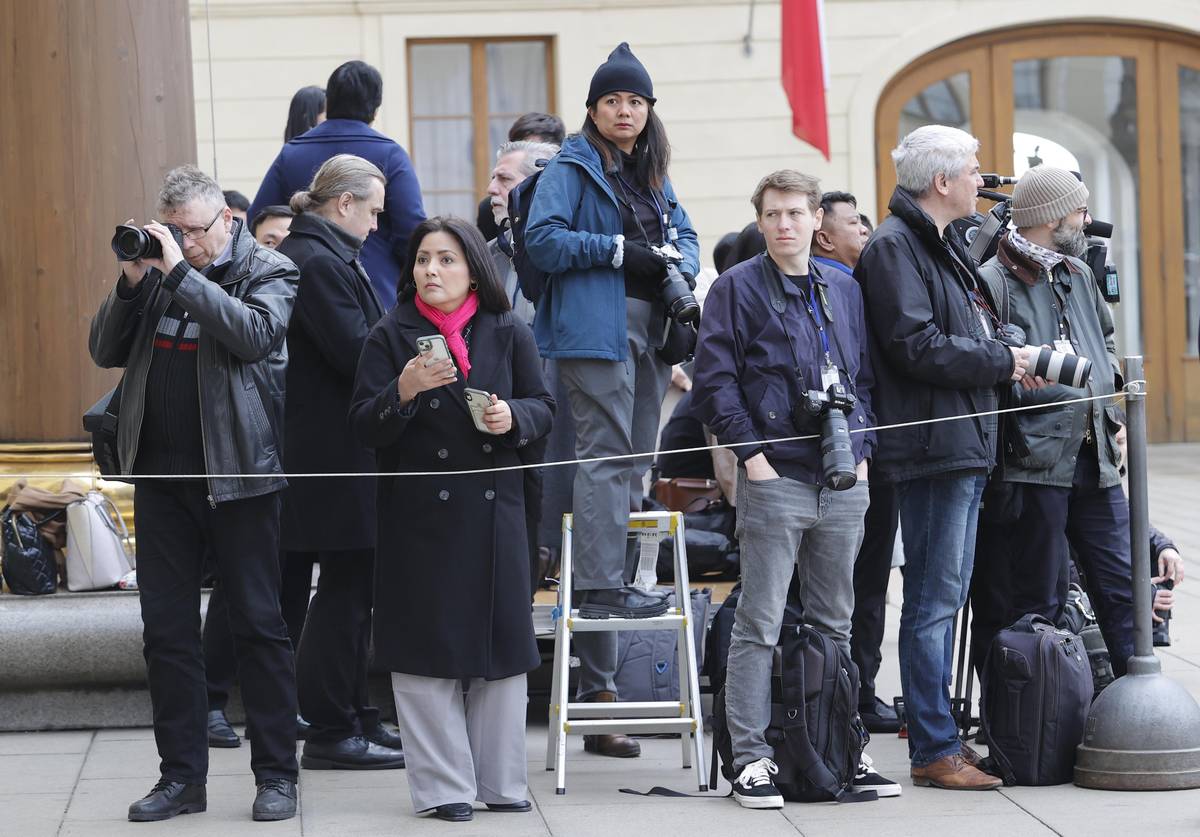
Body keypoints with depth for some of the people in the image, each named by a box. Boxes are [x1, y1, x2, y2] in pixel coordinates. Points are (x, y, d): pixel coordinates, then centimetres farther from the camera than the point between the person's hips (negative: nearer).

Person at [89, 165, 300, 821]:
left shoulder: (268, 272, -2)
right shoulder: (156, 269, 11)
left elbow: (253, 333, -21)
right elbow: (105, 351, 8)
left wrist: (181, 272, -20)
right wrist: (130, 284, -7)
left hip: (238, 472, -5)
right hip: (161, 472, 5)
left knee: (258, 624, 1)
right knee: (166, 629, 7)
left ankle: (276, 774, 7)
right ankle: (181, 776, 14)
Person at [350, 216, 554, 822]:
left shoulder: (507, 333, 6)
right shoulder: (391, 336, 1)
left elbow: (543, 407, 9)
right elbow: (364, 427, -3)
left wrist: (513, 416, -13)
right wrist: (404, 391, -22)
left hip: (494, 508, 2)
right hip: (419, 515, -2)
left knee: (499, 645, 5)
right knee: (426, 651, -2)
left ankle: (501, 783, 15)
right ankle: (443, 787, 4)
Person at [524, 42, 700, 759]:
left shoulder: (654, 172, 19)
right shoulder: (574, 168, -3)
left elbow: (684, 232, 24)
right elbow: (543, 237, -12)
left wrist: (681, 265, 1)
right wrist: (618, 251, -17)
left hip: (649, 328, 8)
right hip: (596, 328, -7)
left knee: (636, 458, 6)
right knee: (607, 455, -13)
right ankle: (602, 587, -15)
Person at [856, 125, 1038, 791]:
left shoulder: (944, 244, 20)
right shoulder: (894, 246, -11)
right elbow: (918, 346, -19)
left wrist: (1005, 355, 8)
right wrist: (1003, 361, -11)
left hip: (967, 443, 10)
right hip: (932, 445, -10)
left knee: (946, 595, 12)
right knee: (933, 599, -7)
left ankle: (937, 732, 17)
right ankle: (935, 751, -5)